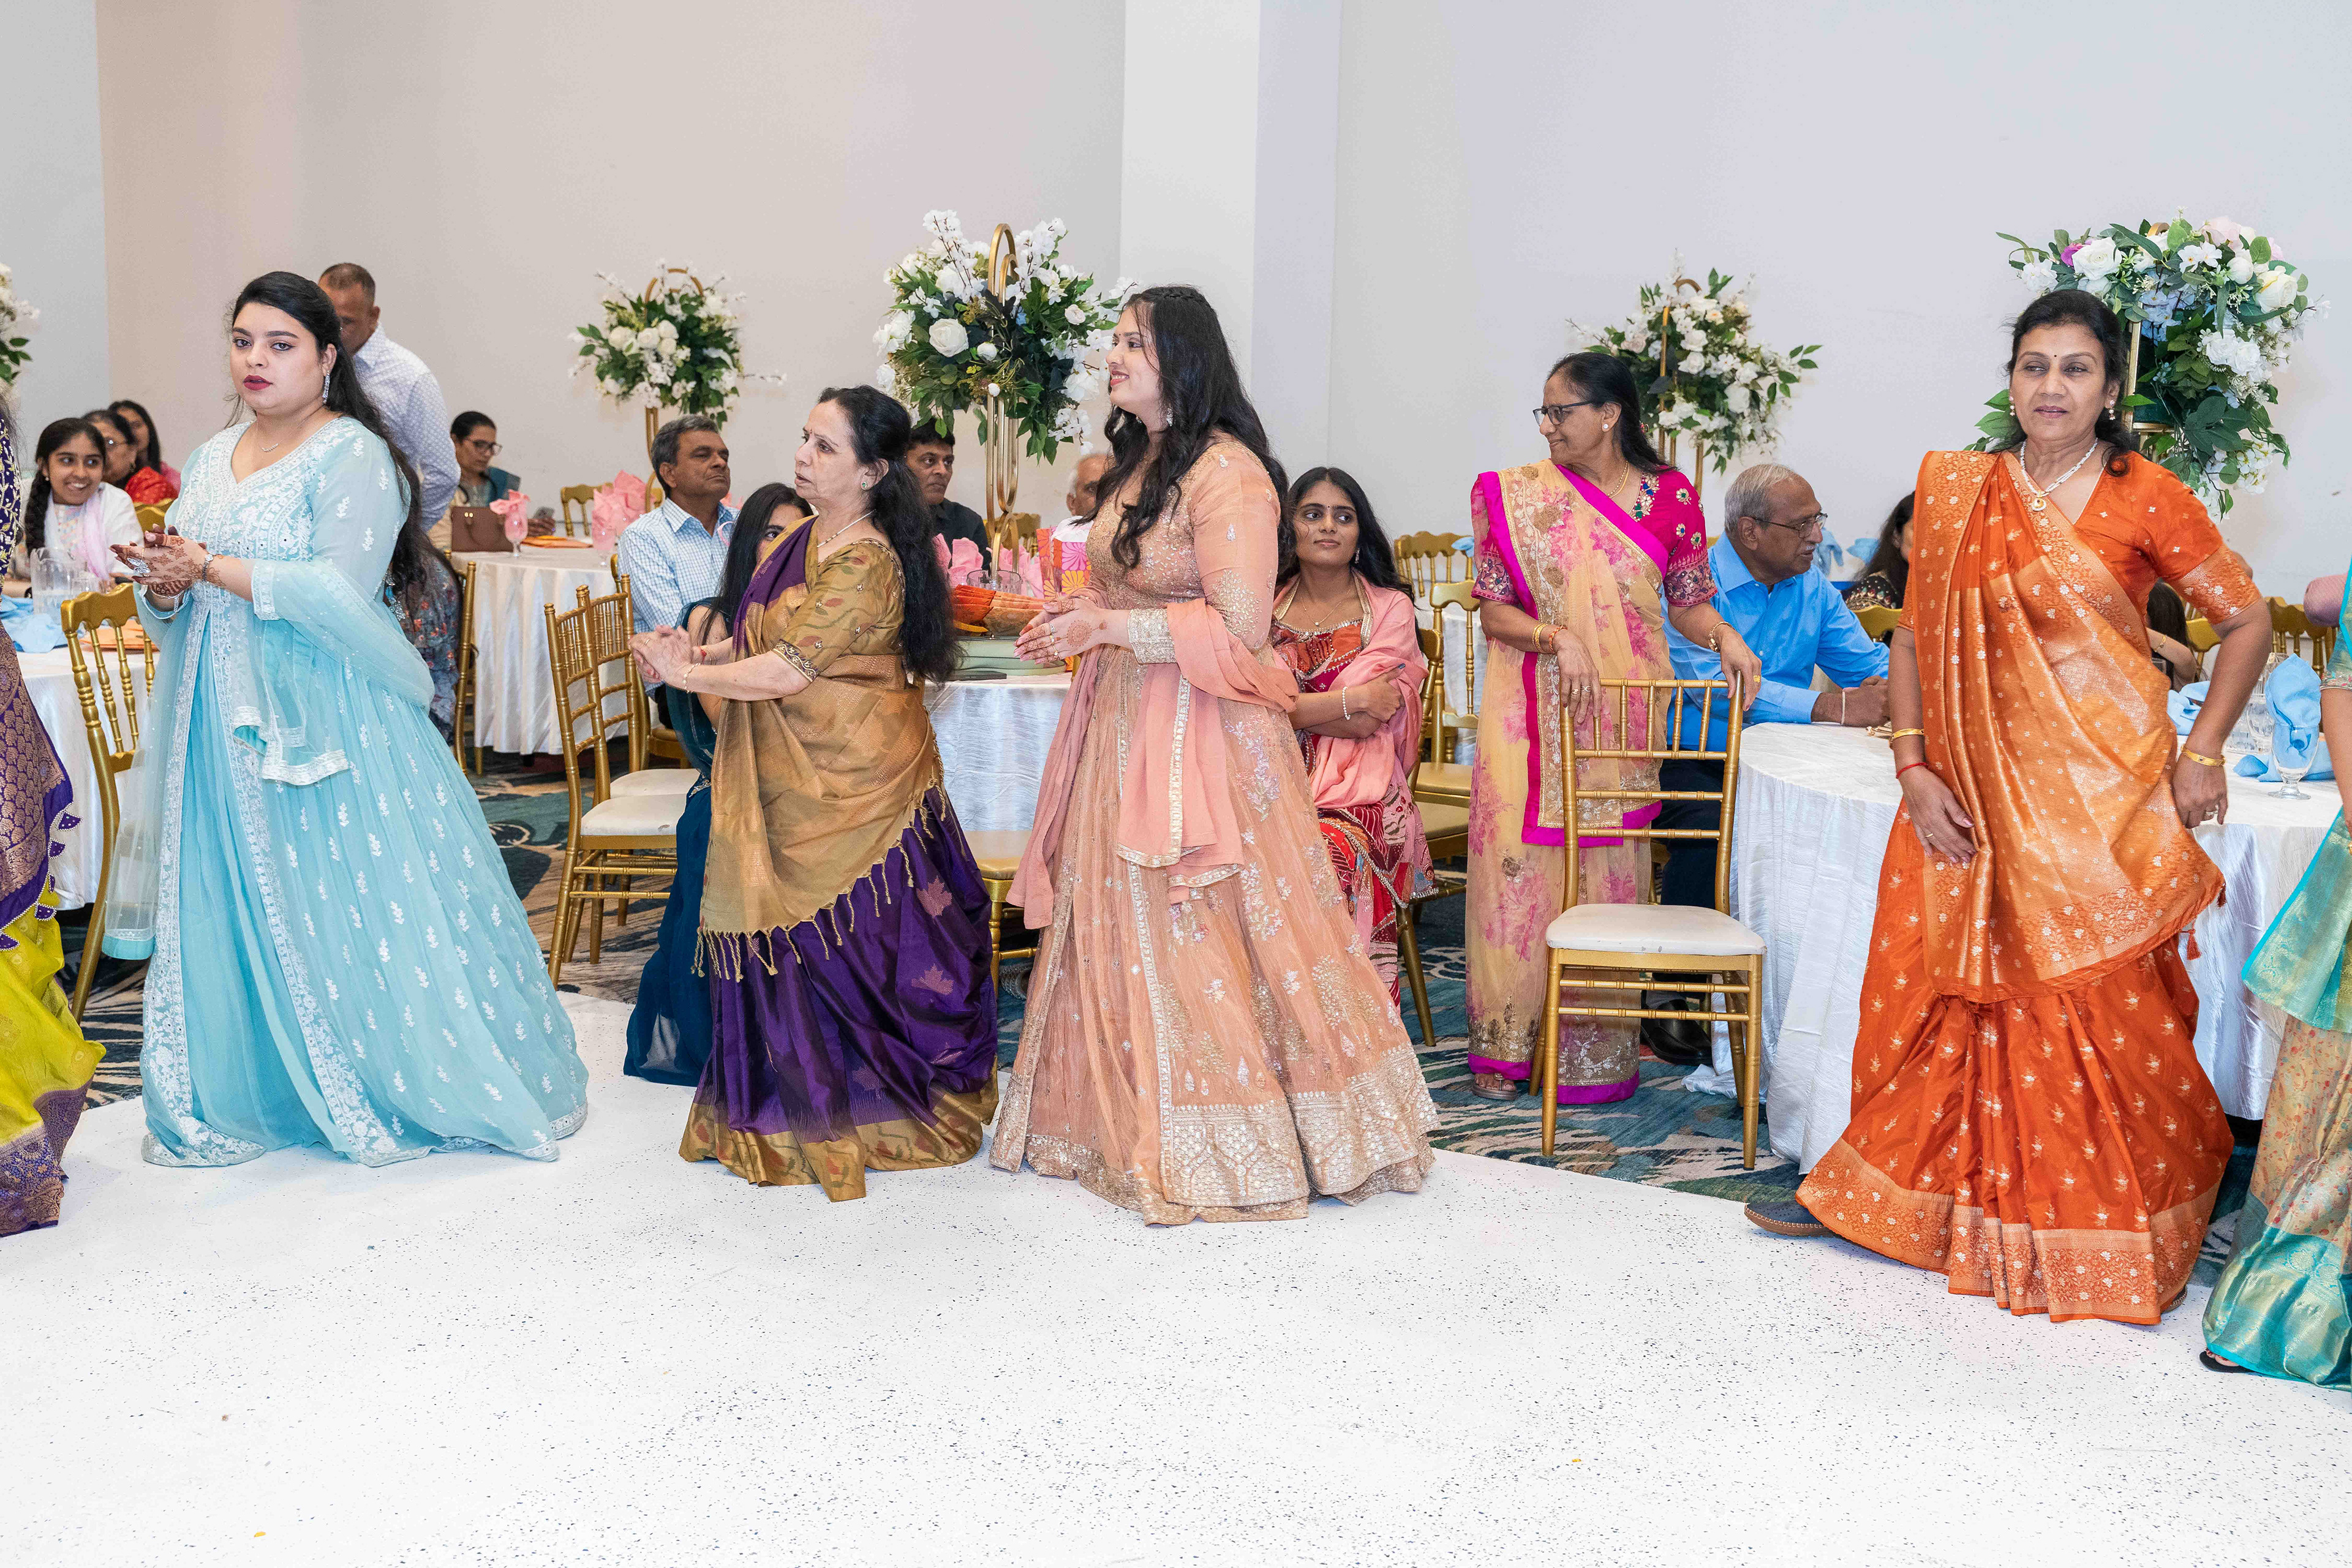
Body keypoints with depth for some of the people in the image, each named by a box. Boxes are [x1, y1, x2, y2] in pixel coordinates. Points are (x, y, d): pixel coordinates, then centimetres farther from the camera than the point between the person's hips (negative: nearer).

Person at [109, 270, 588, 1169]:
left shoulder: (353, 455, -7)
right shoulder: (210, 461, 14)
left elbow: (337, 590, -19)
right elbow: (168, 622, 16)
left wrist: (212, 569, -14)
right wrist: (165, 587, -6)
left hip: (324, 722, -6)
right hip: (222, 724, 6)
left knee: (345, 906, 0)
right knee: (225, 907, 7)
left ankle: (410, 1091, 14)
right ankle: (241, 1098, 20)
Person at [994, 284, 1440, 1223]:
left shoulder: (1227, 473, -15)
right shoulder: (1136, 464, 14)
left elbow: (1239, 630, -20)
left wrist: (1107, 628, -18)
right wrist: (1080, 612, 8)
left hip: (1201, 733, -9)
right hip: (1125, 723, 9)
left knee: (1197, 937, -3)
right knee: (1122, 928, 10)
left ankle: (1229, 1145, 10)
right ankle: (1132, 1123, 22)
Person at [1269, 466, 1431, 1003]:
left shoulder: (1389, 608, 8)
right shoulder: (1266, 608, 15)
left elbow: (1369, 723, -4)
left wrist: (1292, 707, -2)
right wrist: (1348, 702, -5)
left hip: (1359, 789, -2)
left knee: (1328, 855, -35)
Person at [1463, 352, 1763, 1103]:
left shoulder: (1670, 498, 2)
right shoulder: (1516, 496, 0)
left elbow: (1688, 602, 9)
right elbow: (1492, 611, -1)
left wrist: (1724, 634, -11)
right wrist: (1556, 637, -18)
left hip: (1624, 720, 1)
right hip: (1531, 717, -1)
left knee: (1608, 872, 5)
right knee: (1521, 865, -1)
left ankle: (1596, 1048, 15)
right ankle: (1506, 1045, 10)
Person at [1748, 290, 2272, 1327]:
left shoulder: (2144, 499, -4)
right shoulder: (1956, 493, 4)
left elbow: (2247, 620, 3)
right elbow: (1915, 635, 7)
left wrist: (2202, 752, -3)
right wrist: (1914, 767, -2)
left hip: (2102, 795, -3)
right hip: (1971, 792, 3)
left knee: (2103, 1012, 2)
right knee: (1945, 993, 10)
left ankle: (2113, 1236, 18)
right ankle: (1890, 1193, 26)